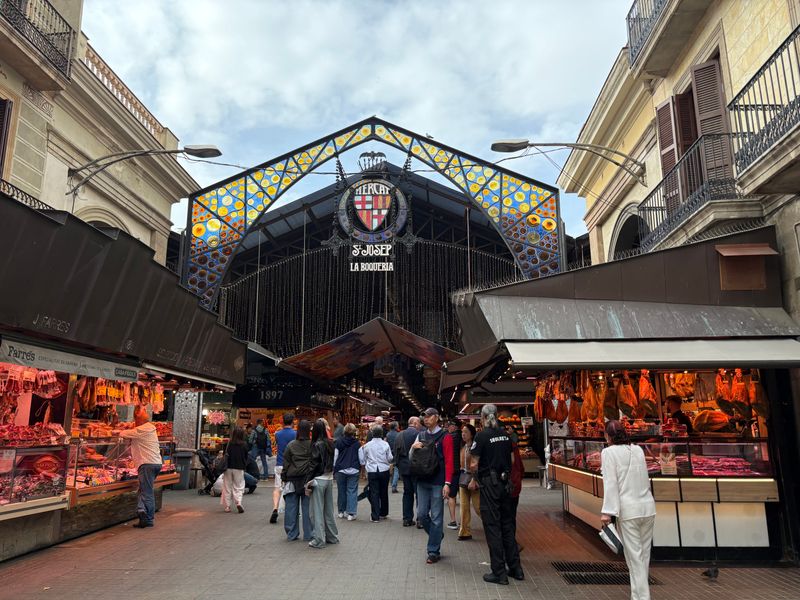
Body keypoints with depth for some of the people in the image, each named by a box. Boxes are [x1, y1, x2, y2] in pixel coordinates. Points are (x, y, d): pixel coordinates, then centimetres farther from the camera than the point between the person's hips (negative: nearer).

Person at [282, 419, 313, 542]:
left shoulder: (291, 445, 0)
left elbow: (286, 463, 4)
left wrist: (284, 478, 12)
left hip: (293, 481, 1)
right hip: (307, 480, -1)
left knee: (291, 508, 9)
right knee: (307, 508, 5)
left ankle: (292, 534, 15)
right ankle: (308, 535, 10)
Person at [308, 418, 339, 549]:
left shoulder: (317, 445, -14)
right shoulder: (330, 443, 5)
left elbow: (314, 465, -14)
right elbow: (332, 462, 7)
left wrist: (309, 481, -8)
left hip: (319, 480, -6)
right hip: (329, 479, 6)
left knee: (318, 510, 2)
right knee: (328, 510, 16)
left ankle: (319, 540, 7)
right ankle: (332, 536, 24)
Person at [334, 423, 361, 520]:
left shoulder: (339, 442, -3)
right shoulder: (357, 443, -6)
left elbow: (335, 456, 2)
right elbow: (361, 458, 1)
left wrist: (334, 468, 12)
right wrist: (359, 467, 17)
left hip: (340, 470, 2)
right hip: (353, 470, -1)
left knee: (341, 490, 13)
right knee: (352, 491, 2)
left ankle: (341, 512, 22)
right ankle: (351, 513, -1)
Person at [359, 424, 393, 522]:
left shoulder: (367, 445, -3)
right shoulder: (385, 444, -6)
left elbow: (362, 460, 6)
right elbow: (390, 458, -1)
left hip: (372, 471, 0)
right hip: (384, 470, 1)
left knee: (374, 493, 2)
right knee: (384, 492, 14)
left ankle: (375, 516, -1)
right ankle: (383, 513, 25)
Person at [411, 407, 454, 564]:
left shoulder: (445, 437, -4)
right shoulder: (421, 436, 12)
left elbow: (449, 461, -9)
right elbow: (412, 458, 16)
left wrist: (447, 483, -16)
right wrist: (413, 448, -6)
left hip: (438, 483, -5)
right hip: (422, 481, 5)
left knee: (436, 517, 1)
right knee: (421, 514, 7)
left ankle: (434, 551, 11)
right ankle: (437, 535, 31)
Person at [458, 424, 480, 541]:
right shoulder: (463, 447, 10)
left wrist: (473, 481, -21)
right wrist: (461, 479, 10)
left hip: (473, 478, -7)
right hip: (463, 477, 7)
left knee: (478, 507, -4)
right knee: (464, 507, 7)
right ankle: (465, 532, 14)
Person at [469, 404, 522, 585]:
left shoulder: (482, 436, -14)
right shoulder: (505, 434, 5)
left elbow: (473, 465, -13)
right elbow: (511, 459, 14)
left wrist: (477, 475, 6)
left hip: (489, 483, -6)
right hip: (505, 482, 6)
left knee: (493, 527, 2)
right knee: (508, 524, 16)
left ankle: (499, 573, 7)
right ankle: (515, 568, 23)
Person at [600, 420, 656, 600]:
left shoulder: (609, 452, -6)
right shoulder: (638, 449, 10)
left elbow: (610, 483, -14)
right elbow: (644, 478, 17)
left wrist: (607, 512, -15)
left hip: (628, 510, -6)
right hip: (648, 506, 6)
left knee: (635, 556, 0)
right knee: (644, 554, 13)